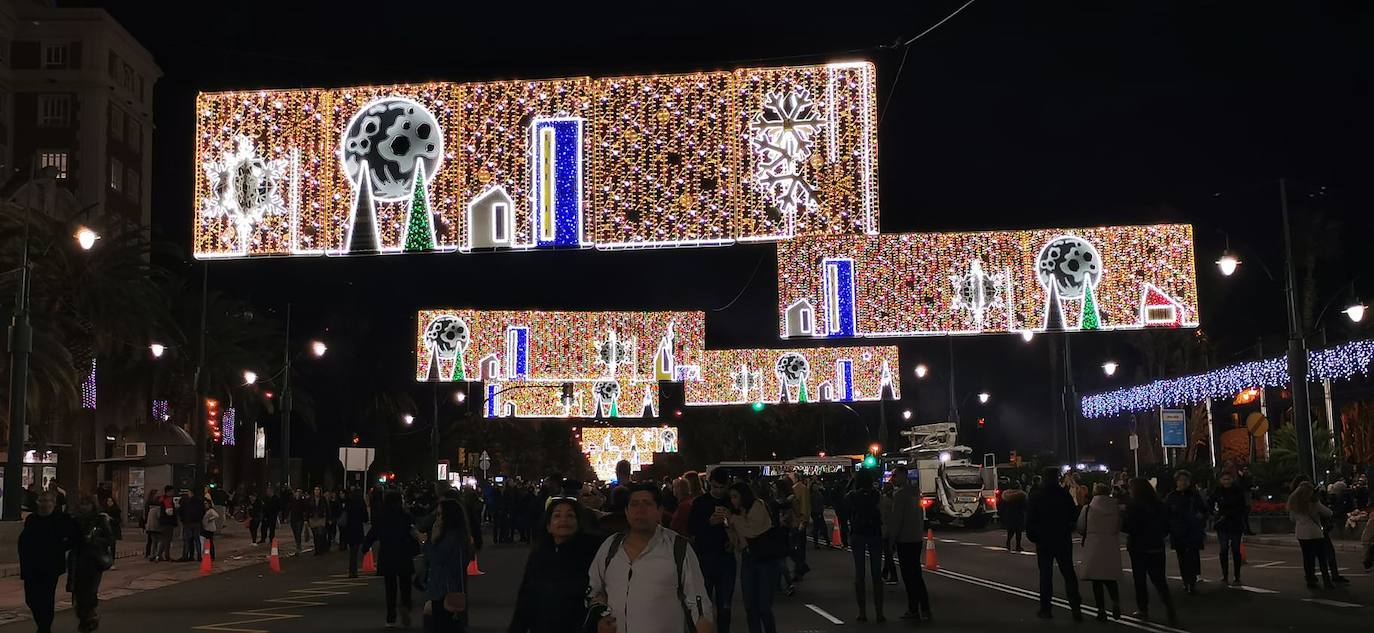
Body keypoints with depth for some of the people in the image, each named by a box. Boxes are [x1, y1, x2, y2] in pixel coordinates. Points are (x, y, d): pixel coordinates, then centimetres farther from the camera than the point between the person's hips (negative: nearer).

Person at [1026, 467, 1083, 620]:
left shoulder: (1036, 496, -8)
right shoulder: (1065, 494, -4)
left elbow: (1030, 519, -8)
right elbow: (1074, 517, 1)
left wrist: (1031, 535, 4)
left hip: (1044, 540, -1)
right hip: (1064, 540, 2)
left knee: (1045, 574, 5)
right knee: (1068, 573, 6)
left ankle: (1045, 609, 6)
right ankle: (1076, 608, 0)